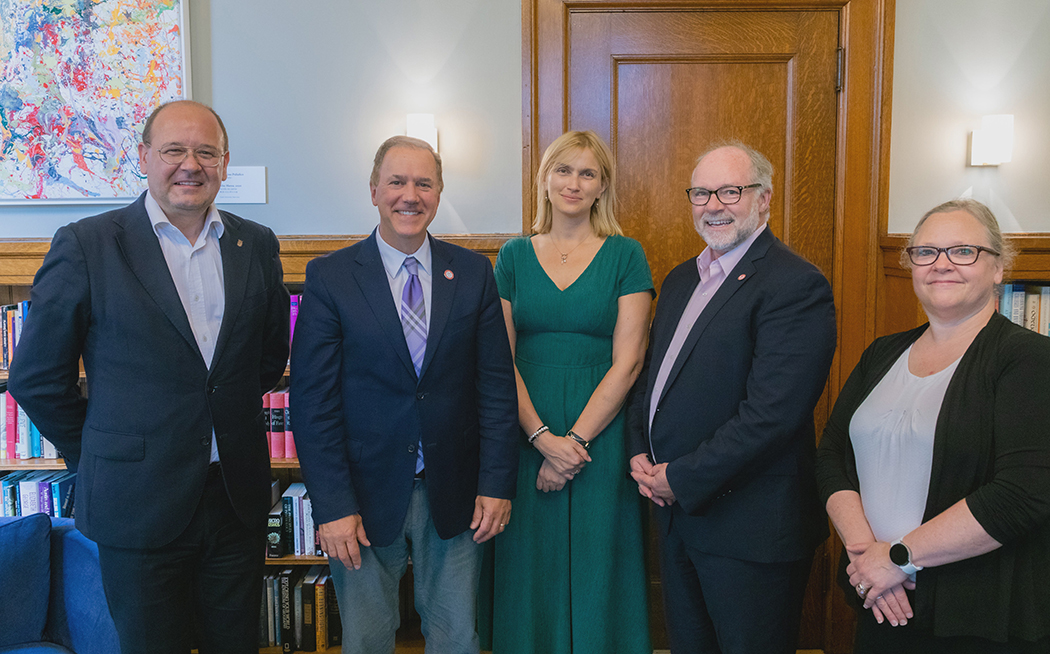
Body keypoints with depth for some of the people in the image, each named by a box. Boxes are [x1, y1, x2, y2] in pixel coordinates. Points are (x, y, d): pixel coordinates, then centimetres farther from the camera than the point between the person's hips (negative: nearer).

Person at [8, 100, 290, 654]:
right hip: (137, 505, -3)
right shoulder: (85, 245, -7)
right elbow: (36, 378, -1)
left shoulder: (257, 245, 4)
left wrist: (229, 417, 11)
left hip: (237, 498, 4)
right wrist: (94, 459, 3)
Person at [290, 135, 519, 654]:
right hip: (365, 497, -1)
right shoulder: (329, 277, -5)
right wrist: (332, 507, -12)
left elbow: (496, 385, 2)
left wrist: (496, 484, -3)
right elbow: (313, 402, -7)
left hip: (455, 496, 2)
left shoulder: (473, 272, 2)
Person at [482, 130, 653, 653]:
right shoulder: (515, 256, 5)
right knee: (531, 566, 11)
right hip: (526, 433, 2)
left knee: (596, 567, 8)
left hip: (601, 435, -2)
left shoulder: (625, 256, 0)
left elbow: (627, 361, -7)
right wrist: (543, 437, -12)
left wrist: (574, 440, -13)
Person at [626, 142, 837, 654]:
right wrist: (641, 452, 2)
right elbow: (650, 375, 18)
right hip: (676, 515, 8)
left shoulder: (796, 285, -16)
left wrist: (681, 478, -17)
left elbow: (771, 414, -24)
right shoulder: (681, 279, 12)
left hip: (749, 531, -7)